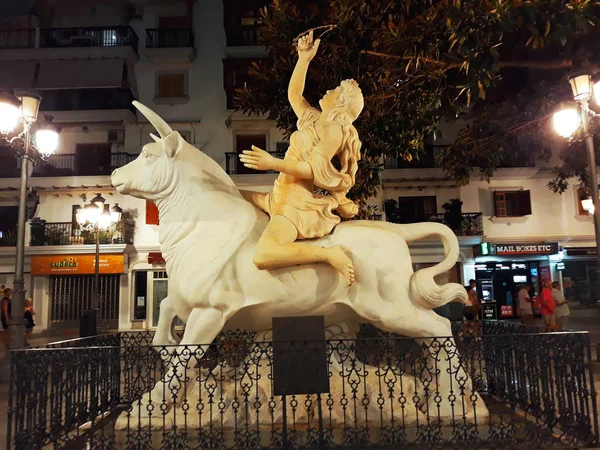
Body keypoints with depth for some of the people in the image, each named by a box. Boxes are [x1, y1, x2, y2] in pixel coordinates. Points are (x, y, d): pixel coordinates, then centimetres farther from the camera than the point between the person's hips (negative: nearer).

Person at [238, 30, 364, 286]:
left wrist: (273, 164, -25)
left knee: (263, 257, -32)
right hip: (282, 198, 10)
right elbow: (293, 94, 27)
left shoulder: (335, 129, -11)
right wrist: (304, 59, 20)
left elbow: (315, 170, -21)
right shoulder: (313, 120, 16)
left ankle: (330, 255, -19)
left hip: (303, 204, -10)